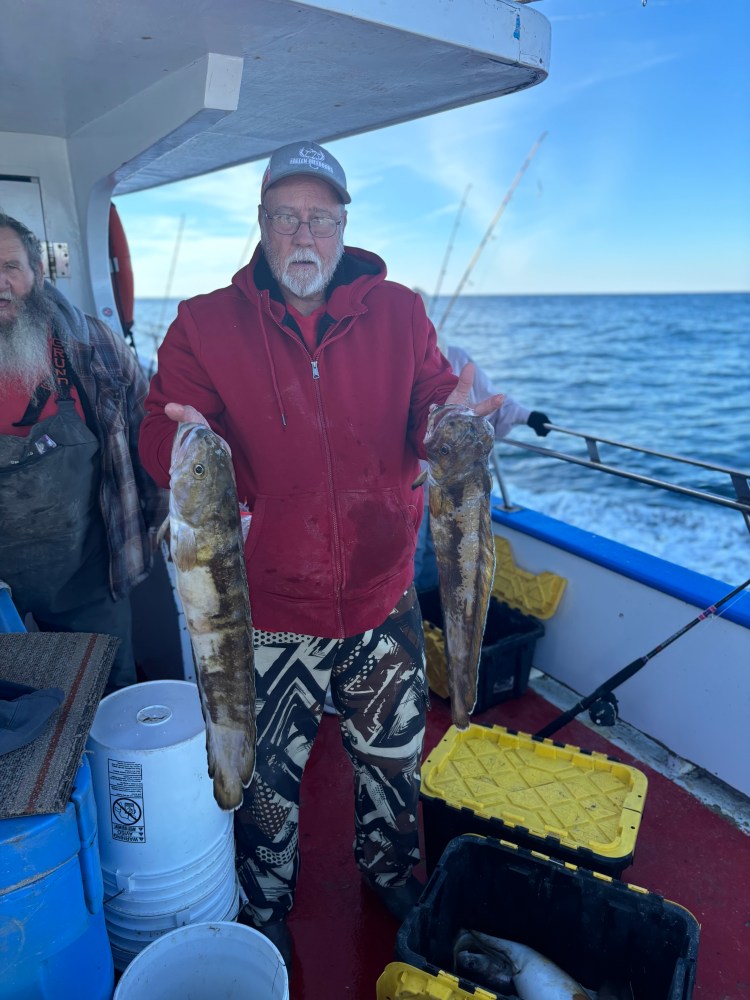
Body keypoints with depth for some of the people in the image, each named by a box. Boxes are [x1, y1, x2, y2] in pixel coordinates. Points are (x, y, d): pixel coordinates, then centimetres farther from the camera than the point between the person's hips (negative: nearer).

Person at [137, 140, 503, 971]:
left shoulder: (396, 311, 1)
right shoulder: (205, 324, -4)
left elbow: (429, 407, 1)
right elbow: (160, 431, -7)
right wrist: (188, 444, -32)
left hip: (383, 596, 3)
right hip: (269, 609, -2)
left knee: (394, 755, 22)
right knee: (267, 778, 16)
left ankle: (389, 868, 54)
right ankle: (265, 911, 47)